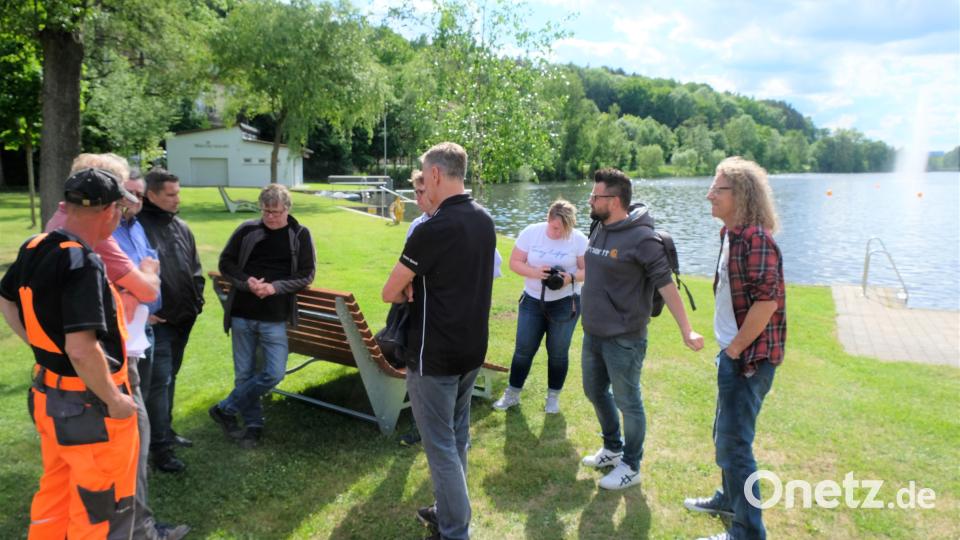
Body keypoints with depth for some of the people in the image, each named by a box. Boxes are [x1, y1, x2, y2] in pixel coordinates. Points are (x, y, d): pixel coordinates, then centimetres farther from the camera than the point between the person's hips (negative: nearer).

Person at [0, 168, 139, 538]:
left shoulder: (34, 248, 1)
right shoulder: (84, 263, -26)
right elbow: (81, 349, -30)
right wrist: (114, 399, -19)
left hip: (47, 393, 9)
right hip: (88, 405, -8)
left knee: (55, 493, 27)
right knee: (102, 507, 9)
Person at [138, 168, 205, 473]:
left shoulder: (182, 228, 11)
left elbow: (195, 269, 18)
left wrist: (196, 300, 9)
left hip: (183, 319, 7)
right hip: (157, 321, -7)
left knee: (170, 377, 18)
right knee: (159, 381, -4)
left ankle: (165, 430, 32)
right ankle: (160, 446, 4)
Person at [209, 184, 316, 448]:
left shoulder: (300, 235, -1)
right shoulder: (247, 230, 1)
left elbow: (306, 275, -3)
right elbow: (226, 263, 5)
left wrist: (275, 287, -17)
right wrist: (246, 281, -14)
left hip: (275, 318, -1)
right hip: (242, 314, 1)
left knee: (274, 374, -5)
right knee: (244, 373, 8)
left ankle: (225, 409, 14)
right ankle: (253, 423, 25)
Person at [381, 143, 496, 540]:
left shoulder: (433, 228, -22)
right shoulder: (484, 220, 4)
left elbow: (389, 293, -13)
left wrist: (409, 292, 8)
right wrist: (419, 287, 2)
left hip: (435, 356, -8)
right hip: (472, 349, 8)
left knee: (440, 445, 4)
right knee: (457, 436, 20)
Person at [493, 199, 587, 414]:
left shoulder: (579, 239, -10)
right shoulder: (530, 233, -7)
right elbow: (514, 263, -6)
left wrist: (571, 277, -26)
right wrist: (535, 272, -24)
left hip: (565, 303, -1)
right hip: (532, 301, 1)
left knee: (558, 353, 9)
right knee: (523, 350, 6)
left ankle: (553, 397, 26)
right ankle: (512, 394, 21)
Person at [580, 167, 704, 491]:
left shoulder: (641, 238, -19)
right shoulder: (600, 230, 5)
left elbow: (666, 284, -19)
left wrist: (686, 330, -23)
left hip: (624, 339, -8)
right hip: (592, 333, 8)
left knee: (627, 403, 7)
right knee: (595, 392, 21)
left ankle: (631, 467, 27)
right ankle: (613, 449, 43)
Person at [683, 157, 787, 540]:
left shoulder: (754, 236, -20)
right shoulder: (733, 233, 10)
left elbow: (767, 299, -27)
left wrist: (735, 348, -18)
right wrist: (729, 349, 16)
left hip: (748, 357, -10)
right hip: (733, 353, 10)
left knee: (733, 443, -2)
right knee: (726, 434, 23)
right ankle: (730, 499, 42)